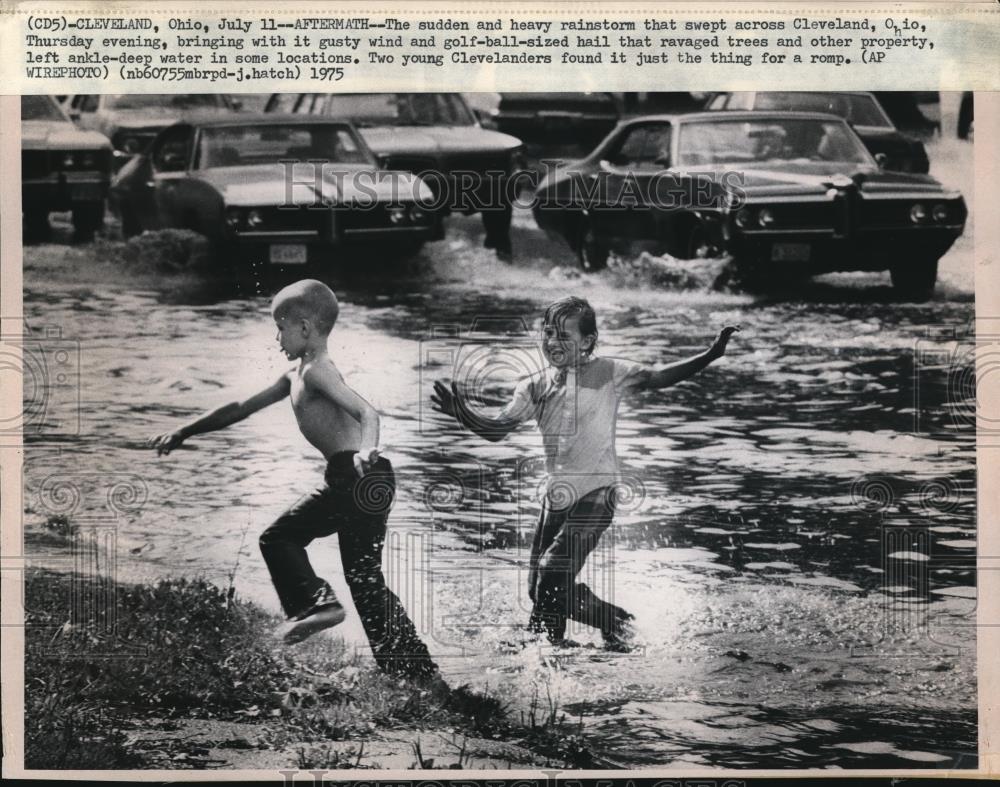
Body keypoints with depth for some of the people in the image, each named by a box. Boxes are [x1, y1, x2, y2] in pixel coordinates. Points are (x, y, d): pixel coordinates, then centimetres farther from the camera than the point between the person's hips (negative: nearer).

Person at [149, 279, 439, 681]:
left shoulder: (317, 370, -11)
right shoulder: (296, 376, 18)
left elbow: (367, 412, -26)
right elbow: (243, 408, 27)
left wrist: (365, 451, -46)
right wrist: (184, 433, 31)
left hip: (366, 480, -10)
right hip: (344, 482, 10)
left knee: (365, 581, -9)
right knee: (279, 538, 21)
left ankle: (422, 678, -6)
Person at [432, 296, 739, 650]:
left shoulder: (606, 374, -5)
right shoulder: (535, 387, 6)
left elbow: (659, 377, -6)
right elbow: (498, 429, 1)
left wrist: (711, 355, -18)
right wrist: (462, 413, -18)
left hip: (596, 493, -6)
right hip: (556, 497, 6)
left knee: (553, 572, -21)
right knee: (540, 588, 7)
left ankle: (546, 648, -3)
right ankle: (616, 623, 26)